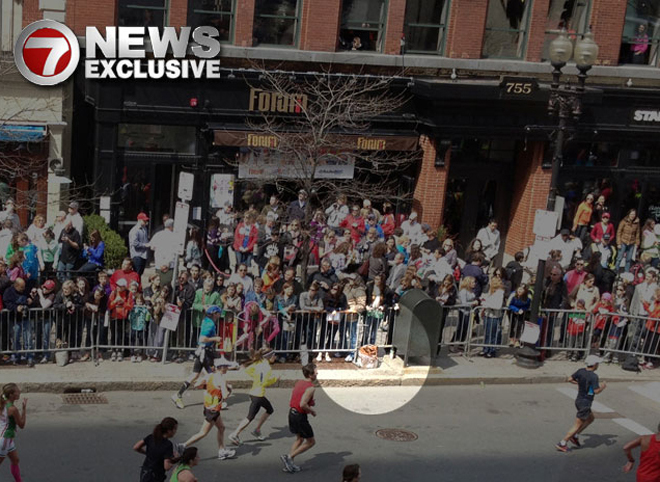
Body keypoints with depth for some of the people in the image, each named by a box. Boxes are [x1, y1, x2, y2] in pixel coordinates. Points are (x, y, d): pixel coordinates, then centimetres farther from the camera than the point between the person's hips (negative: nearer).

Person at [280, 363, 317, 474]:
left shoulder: (298, 383, 8)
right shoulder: (310, 388, -19)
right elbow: (302, 404, -26)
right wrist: (312, 411, -9)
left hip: (292, 413, 9)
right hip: (300, 416, -9)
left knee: (300, 439, 24)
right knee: (311, 442, 8)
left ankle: (289, 464, 19)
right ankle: (289, 457, 1)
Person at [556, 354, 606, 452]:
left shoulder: (581, 371, -2)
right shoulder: (593, 376, -23)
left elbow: (569, 379, 4)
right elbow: (596, 391, -26)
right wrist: (603, 387, -6)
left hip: (579, 400, 9)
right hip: (585, 403, -8)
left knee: (591, 418, 27)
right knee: (577, 425, 2)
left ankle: (574, 436, 24)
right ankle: (561, 444, 6)